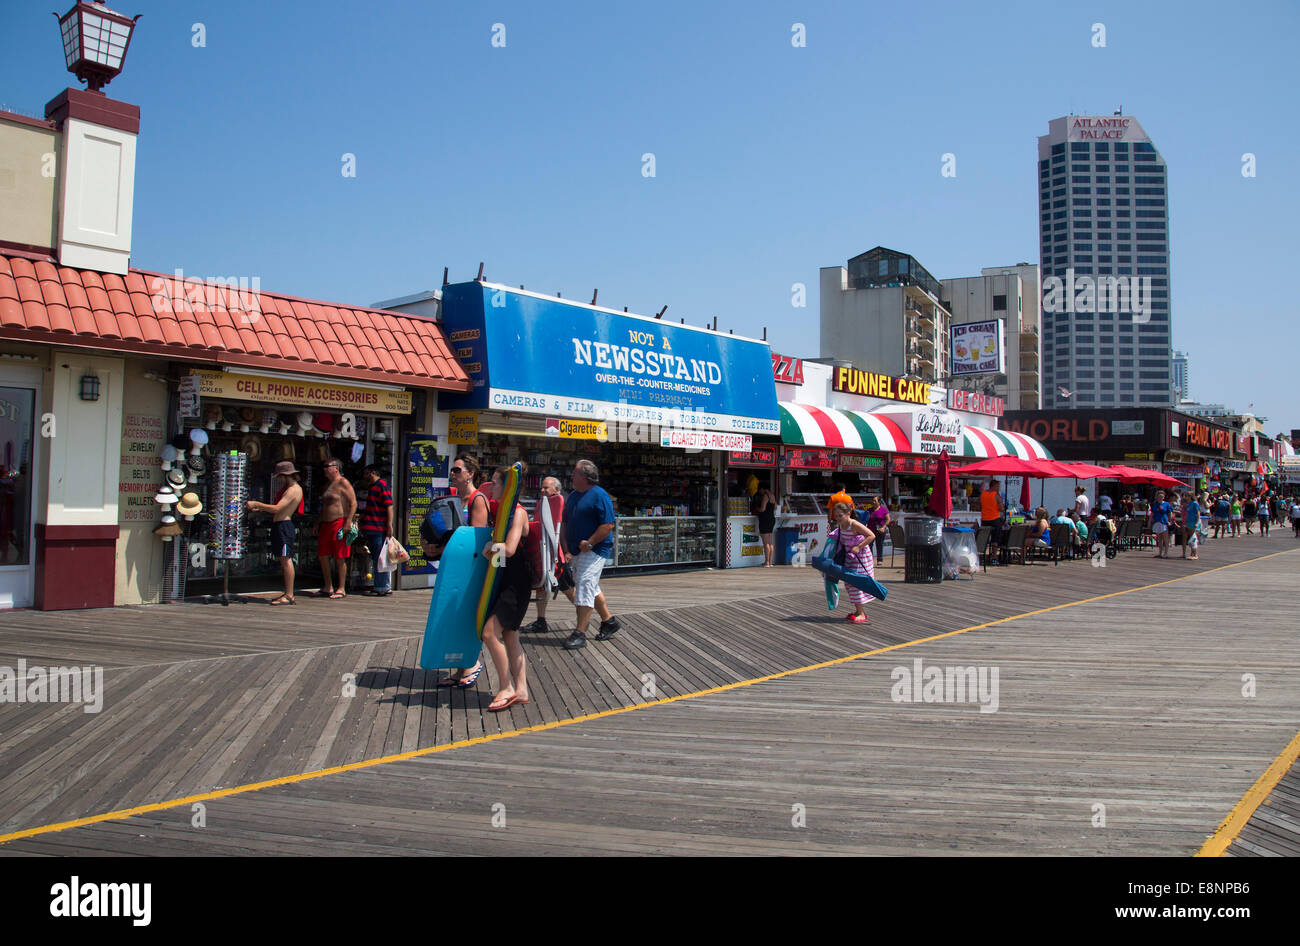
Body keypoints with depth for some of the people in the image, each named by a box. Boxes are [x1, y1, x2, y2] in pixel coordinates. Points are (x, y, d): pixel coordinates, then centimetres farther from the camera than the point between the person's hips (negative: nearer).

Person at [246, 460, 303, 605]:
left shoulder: (293, 490, -13)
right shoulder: (288, 488, 20)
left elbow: (277, 509, -21)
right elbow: (278, 508, 25)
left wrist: (256, 504, -14)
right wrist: (259, 509, 18)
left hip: (284, 526, -10)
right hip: (278, 526, 10)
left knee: (286, 559, -10)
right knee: (284, 560, 11)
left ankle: (289, 596, -11)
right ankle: (287, 594, 15)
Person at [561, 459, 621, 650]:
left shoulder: (599, 496, -12)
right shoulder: (573, 496, 14)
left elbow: (608, 525, -18)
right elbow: (565, 524, 17)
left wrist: (589, 543, -21)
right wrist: (567, 550, 7)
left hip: (595, 551, -9)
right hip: (576, 552, 9)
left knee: (585, 588, -12)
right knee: (591, 589, 16)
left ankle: (580, 633, -9)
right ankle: (609, 622, 31)